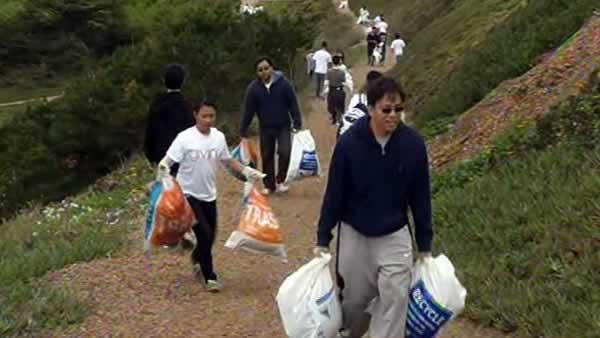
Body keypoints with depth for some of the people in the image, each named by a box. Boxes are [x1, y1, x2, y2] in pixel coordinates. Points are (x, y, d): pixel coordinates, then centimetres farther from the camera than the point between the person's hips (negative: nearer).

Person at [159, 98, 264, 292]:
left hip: (209, 195, 5)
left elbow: (227, 160, 13)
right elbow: (168, 160, -17)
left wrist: (246, 171, 1)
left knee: (210, 236, 15)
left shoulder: (219, 137, -1)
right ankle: (209, 277, 4)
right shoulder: (185, 138, -16)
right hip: (189, 194, -5)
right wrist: (163, 167, -39)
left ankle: (197, 259, 47)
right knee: (205, 234, -11)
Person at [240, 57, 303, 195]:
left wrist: (297, 122, -10)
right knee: (267, 156, 9)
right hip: (265, 128, 2)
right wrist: (243, 129, -1)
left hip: (283, 126, -2)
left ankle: (280, 180, 4)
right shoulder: (253, 88, -10)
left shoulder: (283, 83, -13)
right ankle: (269, 185, 23)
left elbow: (293, 103, -9)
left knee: (284, 152, -16)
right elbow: (248, 110, -4)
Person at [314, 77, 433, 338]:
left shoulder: (413, 144, -12)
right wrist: (323, 239, -6)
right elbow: (334, 193, -8)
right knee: (354, 299, 14)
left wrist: (424, 244, 1)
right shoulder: (349, 142, -17)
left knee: (394, 302, -6)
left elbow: (420, 196, -2)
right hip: (354, 234, 0)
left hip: (395, 237, 1)